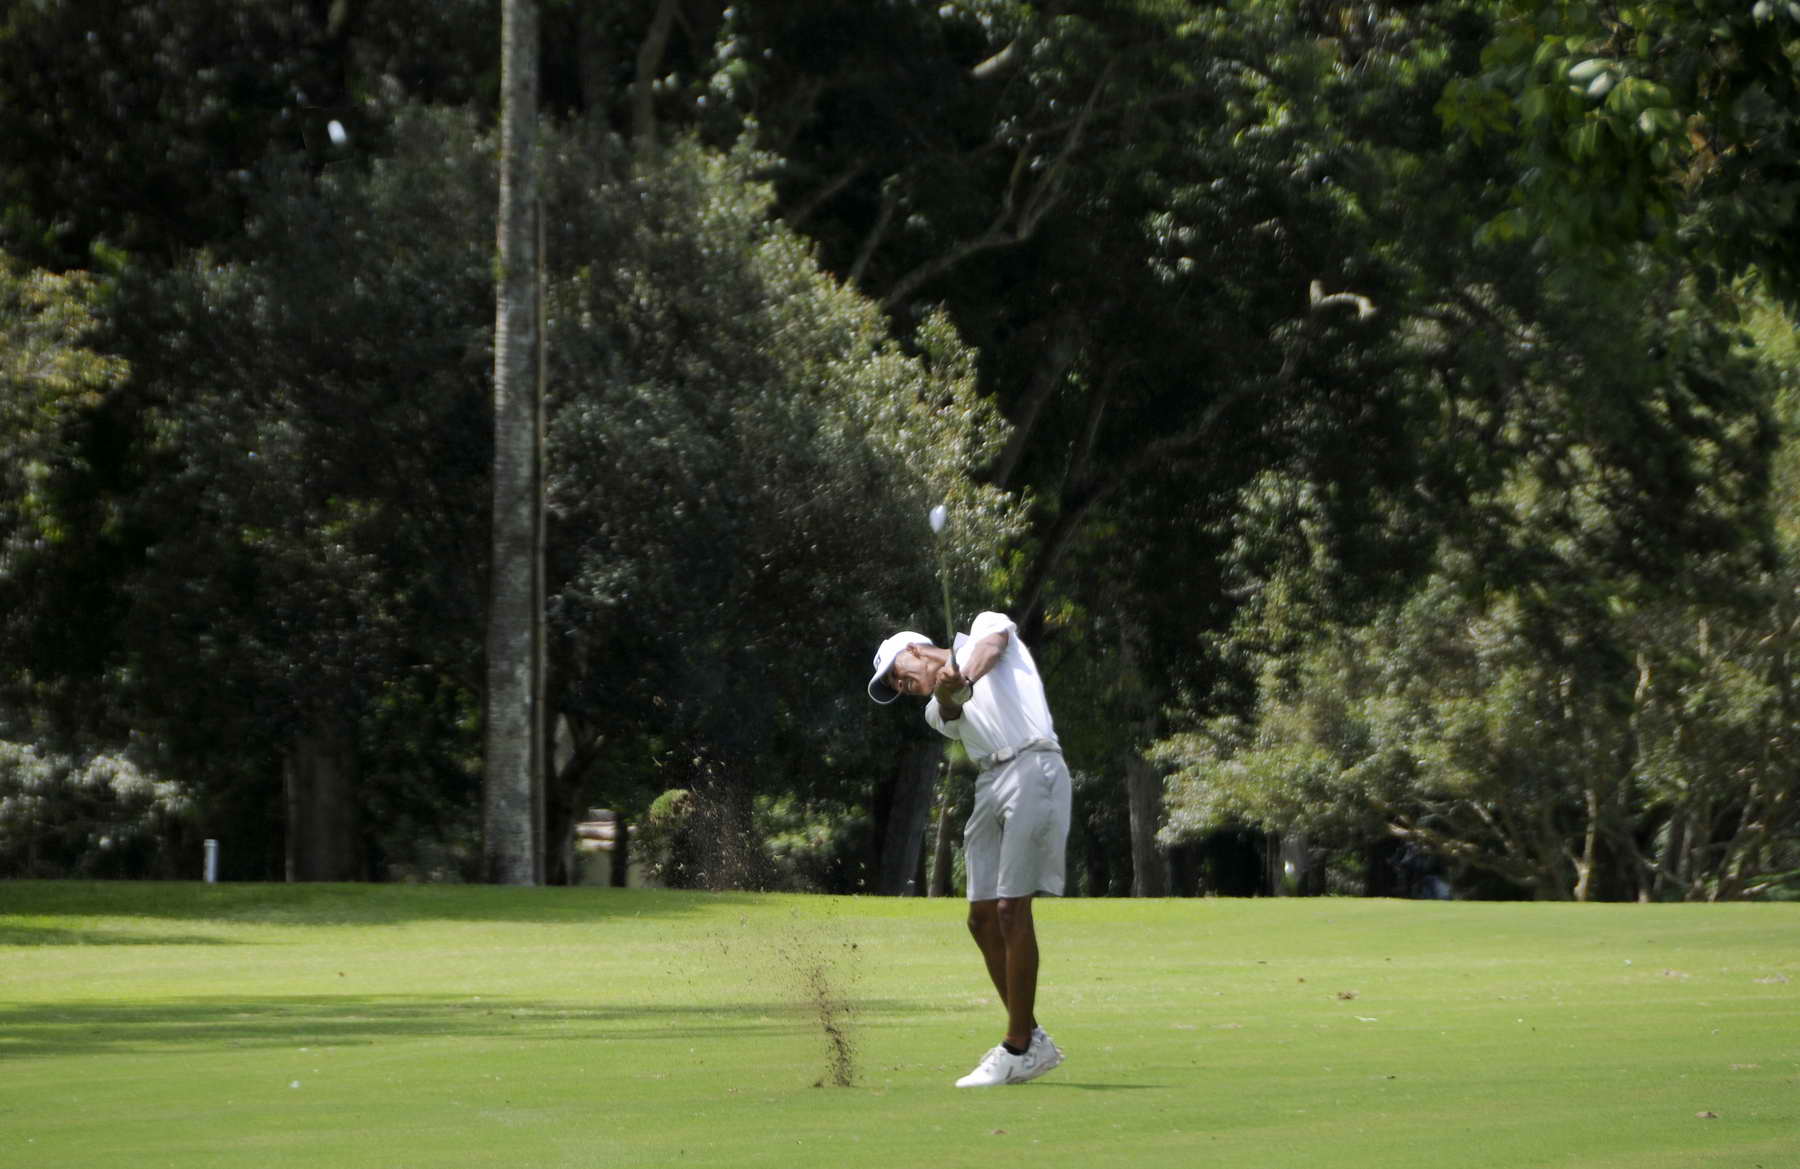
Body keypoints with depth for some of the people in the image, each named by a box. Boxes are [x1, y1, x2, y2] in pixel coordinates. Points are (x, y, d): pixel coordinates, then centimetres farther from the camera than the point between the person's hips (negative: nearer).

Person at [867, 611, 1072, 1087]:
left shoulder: (986, 626, 13)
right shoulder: (937, 708, 23)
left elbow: (990, 647, -12)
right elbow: (950, 709, -1)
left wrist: (966, 677, -34)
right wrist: (945, 689, -26)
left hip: (1033, 767, -8)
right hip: (989, 785, 8)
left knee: (1011, 909, -13)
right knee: (983, 919, 3)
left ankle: (1018, 1047, -11)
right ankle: (1032, 1042, 12)